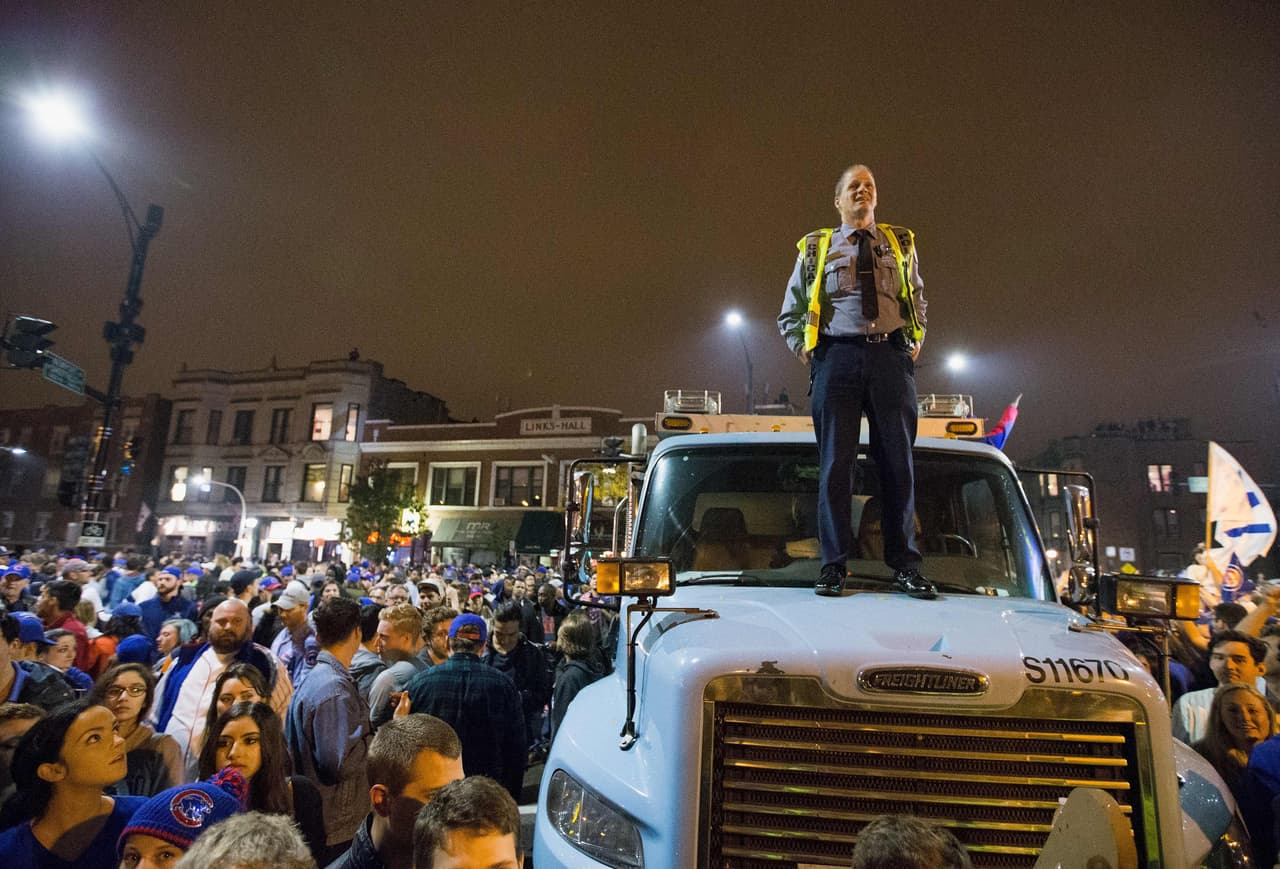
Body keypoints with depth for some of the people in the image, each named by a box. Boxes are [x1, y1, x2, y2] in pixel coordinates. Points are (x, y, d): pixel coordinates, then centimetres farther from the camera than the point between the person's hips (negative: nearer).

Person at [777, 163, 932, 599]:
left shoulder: (902, 245, 19)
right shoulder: (815, 249, 14)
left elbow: (917, 300, 28)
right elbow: (790, 313, 17)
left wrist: (916, 341, 13)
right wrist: (804, 348, 3)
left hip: (892, 357, 2)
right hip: (837, 357, -1)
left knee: (898, 462, 1)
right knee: (835, 461, -4)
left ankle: (905, 565, 8)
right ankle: (834, 566, 2)